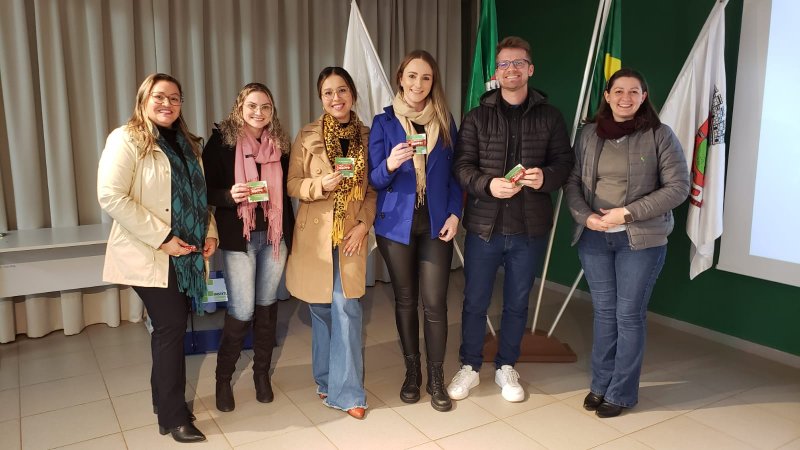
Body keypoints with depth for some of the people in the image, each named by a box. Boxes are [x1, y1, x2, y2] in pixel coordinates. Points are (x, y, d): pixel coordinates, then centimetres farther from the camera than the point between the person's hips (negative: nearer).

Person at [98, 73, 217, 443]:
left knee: (169, 326, 14)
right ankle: (173, 416, 11)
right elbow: (111, 197, -19)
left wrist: (210, 232, 3)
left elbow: (199, 194, 20)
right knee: (172, 326, -5)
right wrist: (162, 238, -21)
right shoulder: (126, 140, -9)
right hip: (151, 256, -7)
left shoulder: (186, 143, 14)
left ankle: (164, 400, 30)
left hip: (185, 254, 7)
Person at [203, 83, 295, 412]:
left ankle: (262, 373, 28)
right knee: (241, 311, -4)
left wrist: (290, 233, 9)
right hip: (238, 237, -4)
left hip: (274, 236, 4)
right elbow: (206, 190, -4)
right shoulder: (222, 141, -4)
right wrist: (230, 196, -24)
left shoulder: (279, 144, 7)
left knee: (266, 305, 11)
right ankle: (223, 379, 18)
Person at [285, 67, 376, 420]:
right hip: (315, 234, 0)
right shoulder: (307, 136, -1)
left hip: (351, 233, 0)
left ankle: (345, 390, 7)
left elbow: (372, 188, 6)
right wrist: (321, 184, -19)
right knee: (322, 309, 10)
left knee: (346, 308, -6)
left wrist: (363, 224, -7)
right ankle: (327, 379, 29)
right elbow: (292, 185, 0)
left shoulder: (367, 136, 3)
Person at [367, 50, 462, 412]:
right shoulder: (384, 122, 1)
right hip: (396, 224, 0)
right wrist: (390, 165, -24)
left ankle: (436, 377, 15)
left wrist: (455, 213, -4)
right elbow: (374, 179, -3)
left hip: (435, 224, 1)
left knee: (434, 302, -1)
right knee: (405, 299, 10)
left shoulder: (445, 122, 6)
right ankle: (411, 371, 26)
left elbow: (454, 174, 9)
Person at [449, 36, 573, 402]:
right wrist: (488, 184, -22)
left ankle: (506, 368, 32)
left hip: (530, 227, 1)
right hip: (484, 224, -1)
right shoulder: (477, 117, 2)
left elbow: (564, 161, 4)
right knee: (475, 301, 9)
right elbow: (462, 165, -3)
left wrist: (546, 177, -18)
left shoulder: (549, 116, 5)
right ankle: (469, 367, 28)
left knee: (517, 303, 13)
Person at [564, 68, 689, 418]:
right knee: (604, 312, 12)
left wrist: (628, 212, -16)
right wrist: (586, 216, -12)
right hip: (593, 237, 3)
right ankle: (600, 384, 26)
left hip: (641, 239, -3)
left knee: (629, 315, 4)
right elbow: (572, 181, 6)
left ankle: (621, 393, 20)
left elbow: (678, 187, -8)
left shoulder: (660, 135, -4)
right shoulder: (590, 134, 6)